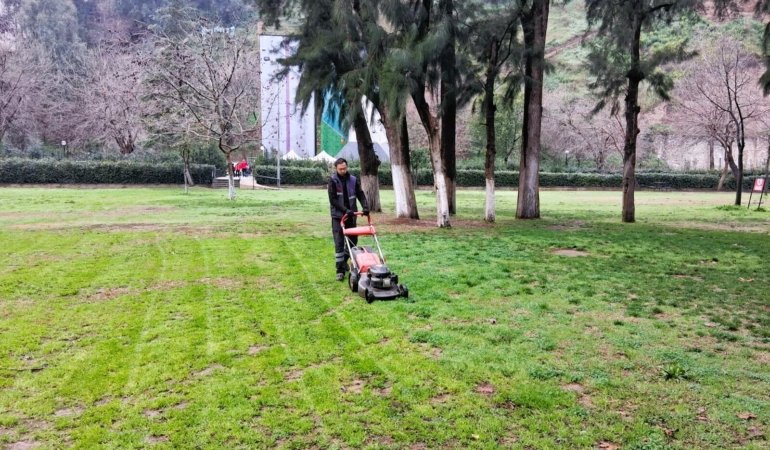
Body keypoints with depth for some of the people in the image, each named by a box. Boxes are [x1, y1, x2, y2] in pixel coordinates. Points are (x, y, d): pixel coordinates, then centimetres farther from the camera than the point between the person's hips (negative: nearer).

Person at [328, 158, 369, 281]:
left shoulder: (353, 180, 2)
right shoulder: (333, 180, -9)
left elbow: (360, 195, 0)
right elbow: (333, 199, -14)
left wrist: (365, 207, -18)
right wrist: (345, 210, -23)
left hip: (351, 215, 4)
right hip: (338, 215, -4)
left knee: (353, 240, 11)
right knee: (339, 243, -6)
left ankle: (344, 260, 34)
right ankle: (340, 270, -2)